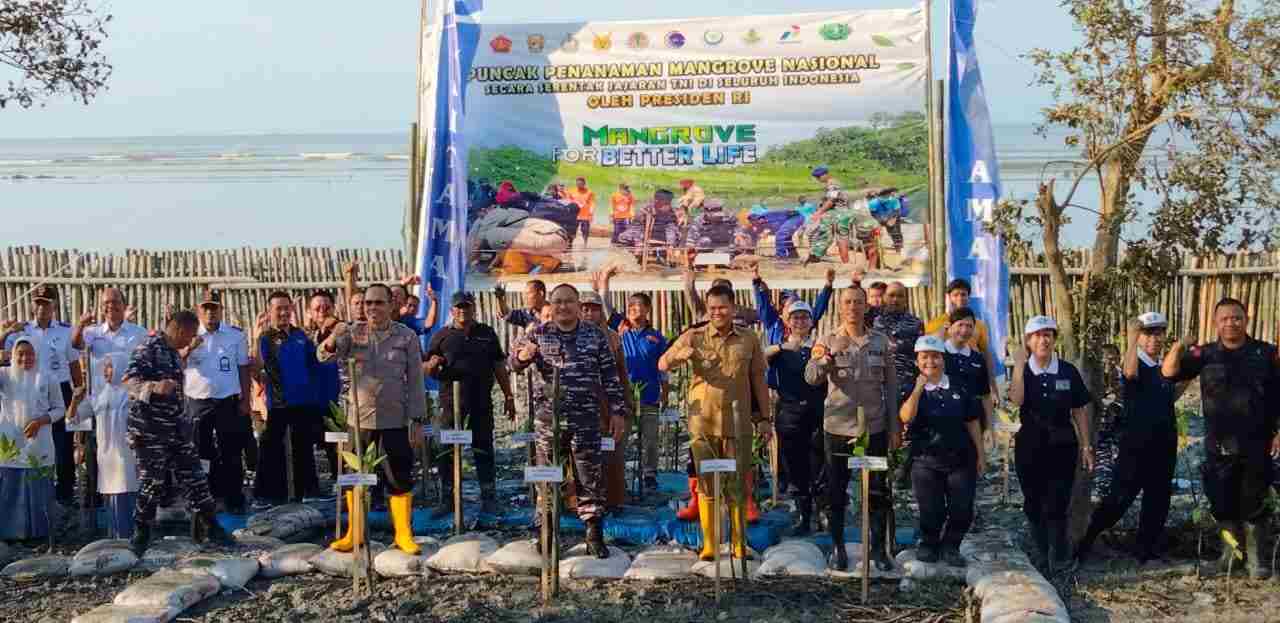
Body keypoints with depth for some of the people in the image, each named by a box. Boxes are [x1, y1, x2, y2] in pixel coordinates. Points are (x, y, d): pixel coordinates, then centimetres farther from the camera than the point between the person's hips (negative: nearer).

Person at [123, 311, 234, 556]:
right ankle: (141, 535, 11)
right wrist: (154, 386, -43)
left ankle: (210, 527, 13)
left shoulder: (173, 352, 13)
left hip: (176, 428, 8)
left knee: (194, 478, 8)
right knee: (151, 483, -2)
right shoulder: (148, 349, -14)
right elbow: (129, 379, -26)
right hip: (151, 432, -8)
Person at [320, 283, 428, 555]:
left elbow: (416, 380, 0)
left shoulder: (406, 336, -1)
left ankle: (404, 534, 13)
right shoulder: (353, 333, 3)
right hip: (359, 419, 2)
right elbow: (323, 356, -9)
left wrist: (417, 420, -5)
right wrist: (332, 339, -32)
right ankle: (353, 534, 20)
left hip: (395, 420, -2)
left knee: (400, 479, 2)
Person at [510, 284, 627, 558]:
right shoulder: (537, 335, 5)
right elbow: (512, 362, -5)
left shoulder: (595, 336, 5)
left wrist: (618, 410, 3)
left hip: (586, 420, 0)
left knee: (591, 479, 1)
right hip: (547, 419, 0)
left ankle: (594, 536, 8)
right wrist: (522, 355, -29)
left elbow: (610, 376, 7)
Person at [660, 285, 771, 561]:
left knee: (738, 486, 4)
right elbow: (662, 365, -2)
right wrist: (680, 355, -24)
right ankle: (708, 545, 10)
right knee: (706, 485, 4)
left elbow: (758, 380, 11)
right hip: (702, 422, 0)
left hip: (737, 423, 0)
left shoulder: (749, 339, 6)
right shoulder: (694, 337, 3)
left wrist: (764, 417, 9)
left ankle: (739, 545, 14)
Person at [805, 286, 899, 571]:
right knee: (836, 491, 6)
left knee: (877, 491, 5)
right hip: (837, 427, -1)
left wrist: (894, 427, 4)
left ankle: (878, 548, 17)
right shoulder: (828, 341, -1)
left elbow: (891, 385, 7)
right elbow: (811, 377, -15)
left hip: (874, 428, 1)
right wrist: (828, 358, -35)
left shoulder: (880, 341, 3)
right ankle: (838, 548, 17)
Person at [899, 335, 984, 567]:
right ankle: (929, 543, 26)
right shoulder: (912, 390, 1)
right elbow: (906, 417, -19)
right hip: (926, 462, -1)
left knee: (962, 510, 1)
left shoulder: (960, 388, 6)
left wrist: (980, 455, 8)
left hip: (961, 460, 2)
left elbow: (972, 423, 9)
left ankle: (950, 547, 21)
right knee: (930, 511, 2)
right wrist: (918, 389, -25)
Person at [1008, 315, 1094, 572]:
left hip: (1062, 446, -1)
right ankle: (1042, 554, 25)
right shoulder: (1022, 371, 0)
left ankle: (1059, 556, 11)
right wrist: (1019, 363, -19)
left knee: (1057, 504, -6)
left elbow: (1079, 412, 3)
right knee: (1033, 504, 9)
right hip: (1030, 446, 1)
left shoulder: (1068, 372, -1)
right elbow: (1016, 400, -20)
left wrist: (1086, 447, 1)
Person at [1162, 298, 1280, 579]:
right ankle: (1231, 555, 27)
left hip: (1257, 446, -1)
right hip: (1219, 447, 2)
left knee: (1254, 505, 4)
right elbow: (1169, 373, -7)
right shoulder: (1205, 355, 3)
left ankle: (1256, 560, 15)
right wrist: (1178, 348, -26)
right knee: (1224, 504, 8)